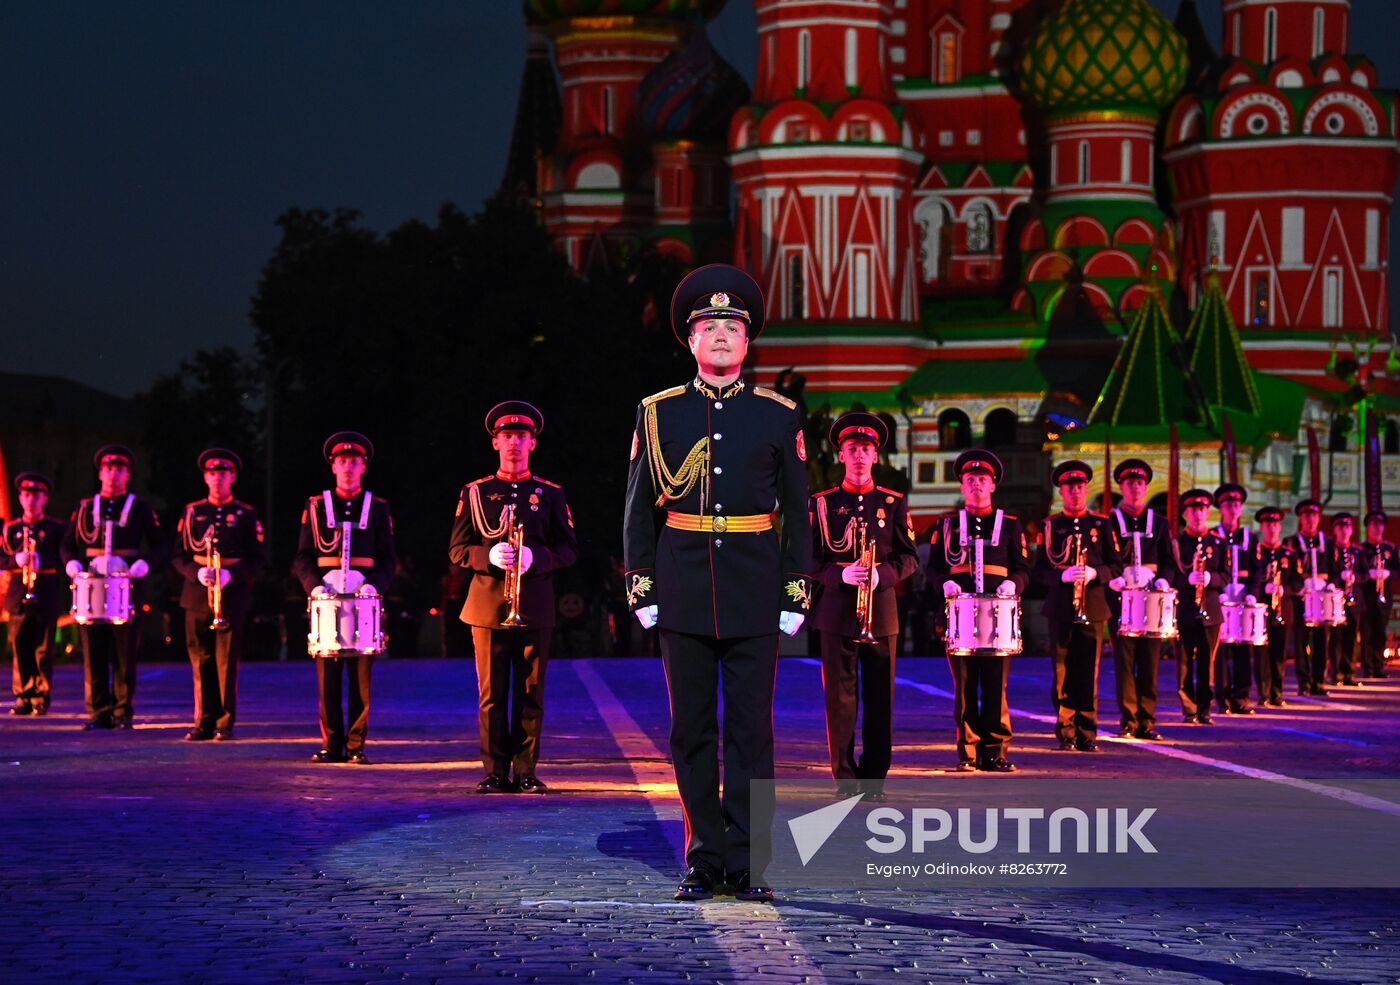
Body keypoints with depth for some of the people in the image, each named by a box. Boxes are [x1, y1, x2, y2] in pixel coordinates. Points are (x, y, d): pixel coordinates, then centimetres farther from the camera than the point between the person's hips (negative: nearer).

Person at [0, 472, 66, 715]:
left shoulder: (55, 528, 7)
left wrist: (40, 562, -11)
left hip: (47, 596, -2)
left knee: (43, 649, -3)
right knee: (20, 648, 0)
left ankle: (41, 698, 2)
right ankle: (23, 697, 6)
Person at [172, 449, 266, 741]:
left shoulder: (246, 515, 5)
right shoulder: (192, 512, 10)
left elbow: (258, 560, 2)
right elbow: (179, 556, 9)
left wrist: (230, 574, -14)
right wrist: (197, 573, -10)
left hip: (233, 599, -2)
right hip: (197, 596, 2)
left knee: (227, 662, -3)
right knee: (201, 662, 2)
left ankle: (225, 724, 4)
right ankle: (204, 723, 8)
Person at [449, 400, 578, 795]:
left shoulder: (551, 494, 10)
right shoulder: (475, 493, 9)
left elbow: (568, 549, 6)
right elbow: (457, 550, 6)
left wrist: (534, 557, -13)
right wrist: (489, 556, -14)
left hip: (535, 608, 0)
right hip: (488, 606, 0)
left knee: (531, 695, 0)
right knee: (491, 695, -1)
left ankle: (526, 772, 5)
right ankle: (495, 773, 4)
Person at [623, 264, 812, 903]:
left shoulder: (777, 417, 5)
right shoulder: (659, 414, 5)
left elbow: (798, 513, 6)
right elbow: (639, 508, 7)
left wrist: (797, 593, 0)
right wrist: (641, 589, 1)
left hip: (754, 595, 0)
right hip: (684, 595, 1)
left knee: (751, 726, 0)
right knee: (692, 728, 4)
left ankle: (747, 862, 5)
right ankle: (704, 859, 11)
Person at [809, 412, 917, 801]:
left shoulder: (894, 503, 8)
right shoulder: (822, 504, 6)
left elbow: (909, 557, 6)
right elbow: (810, 559, 3)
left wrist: (881, 574, -13)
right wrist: (841, 575, -15)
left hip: (881, 611, 1)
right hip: (837, 611, -1)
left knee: (880, 698, 2)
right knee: (840, 697, -2)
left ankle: (874, 777, 9)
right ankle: (844, 778, 4)